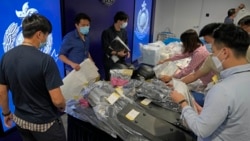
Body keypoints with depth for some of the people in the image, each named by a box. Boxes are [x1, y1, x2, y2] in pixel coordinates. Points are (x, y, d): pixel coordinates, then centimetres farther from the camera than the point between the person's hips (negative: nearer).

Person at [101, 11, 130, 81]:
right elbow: (105, 49, -15)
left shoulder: (124, 31, 6)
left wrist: (127, 51, -4)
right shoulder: (107, 32, -13)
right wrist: (117, 53, -26)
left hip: (122, 61, 6)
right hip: (110, 62, -5)